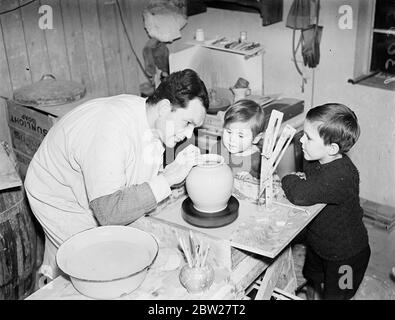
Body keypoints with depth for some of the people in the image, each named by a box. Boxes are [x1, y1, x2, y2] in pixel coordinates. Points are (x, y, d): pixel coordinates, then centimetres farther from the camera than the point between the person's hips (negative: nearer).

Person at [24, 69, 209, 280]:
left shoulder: (153, 118, -12)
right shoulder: (111, 130, -38)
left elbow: (143, 179, 0)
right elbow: (109, 212, -40)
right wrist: (166, 179, -37)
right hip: (59, 199, -7)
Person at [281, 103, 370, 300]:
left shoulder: (341, 175, -38)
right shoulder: (314, 159, -10)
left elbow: (301, 195, -45)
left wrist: (288, 179, -24)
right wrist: (297, 180, -18)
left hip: (345, 255, -7)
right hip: (317, 243, 7)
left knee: (334, 296, 14)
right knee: (313, 287, 26)